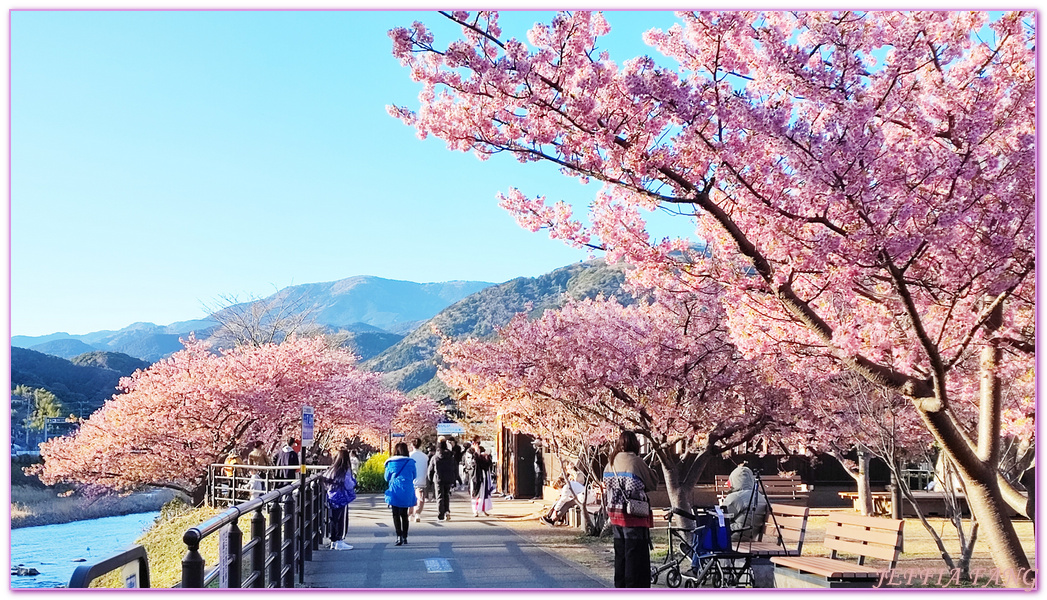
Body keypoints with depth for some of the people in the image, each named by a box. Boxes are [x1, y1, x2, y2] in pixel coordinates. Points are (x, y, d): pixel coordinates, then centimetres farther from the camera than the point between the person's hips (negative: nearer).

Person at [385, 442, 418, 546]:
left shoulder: (391, 463, -4)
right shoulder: (410, 462, 0)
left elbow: (387, 478, 6)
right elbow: (414, 476, 11)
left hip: (395, 491, -2)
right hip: (407, 491, 3)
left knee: (396, 515, 0)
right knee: (404, 514, 16)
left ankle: (399, 536, -15)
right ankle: (405, 537, 19)